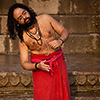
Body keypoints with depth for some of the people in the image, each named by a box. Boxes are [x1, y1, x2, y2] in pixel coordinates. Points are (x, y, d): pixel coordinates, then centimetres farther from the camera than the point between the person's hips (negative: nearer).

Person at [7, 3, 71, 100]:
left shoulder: (45, 18, -5)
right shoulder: (22, 38, -8)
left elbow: (64, 31, 2)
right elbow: (24, 63, -7)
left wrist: (60, 41, -20)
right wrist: (37, 66, -26)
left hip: (58, 62, 2)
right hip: (40, 66, -1)